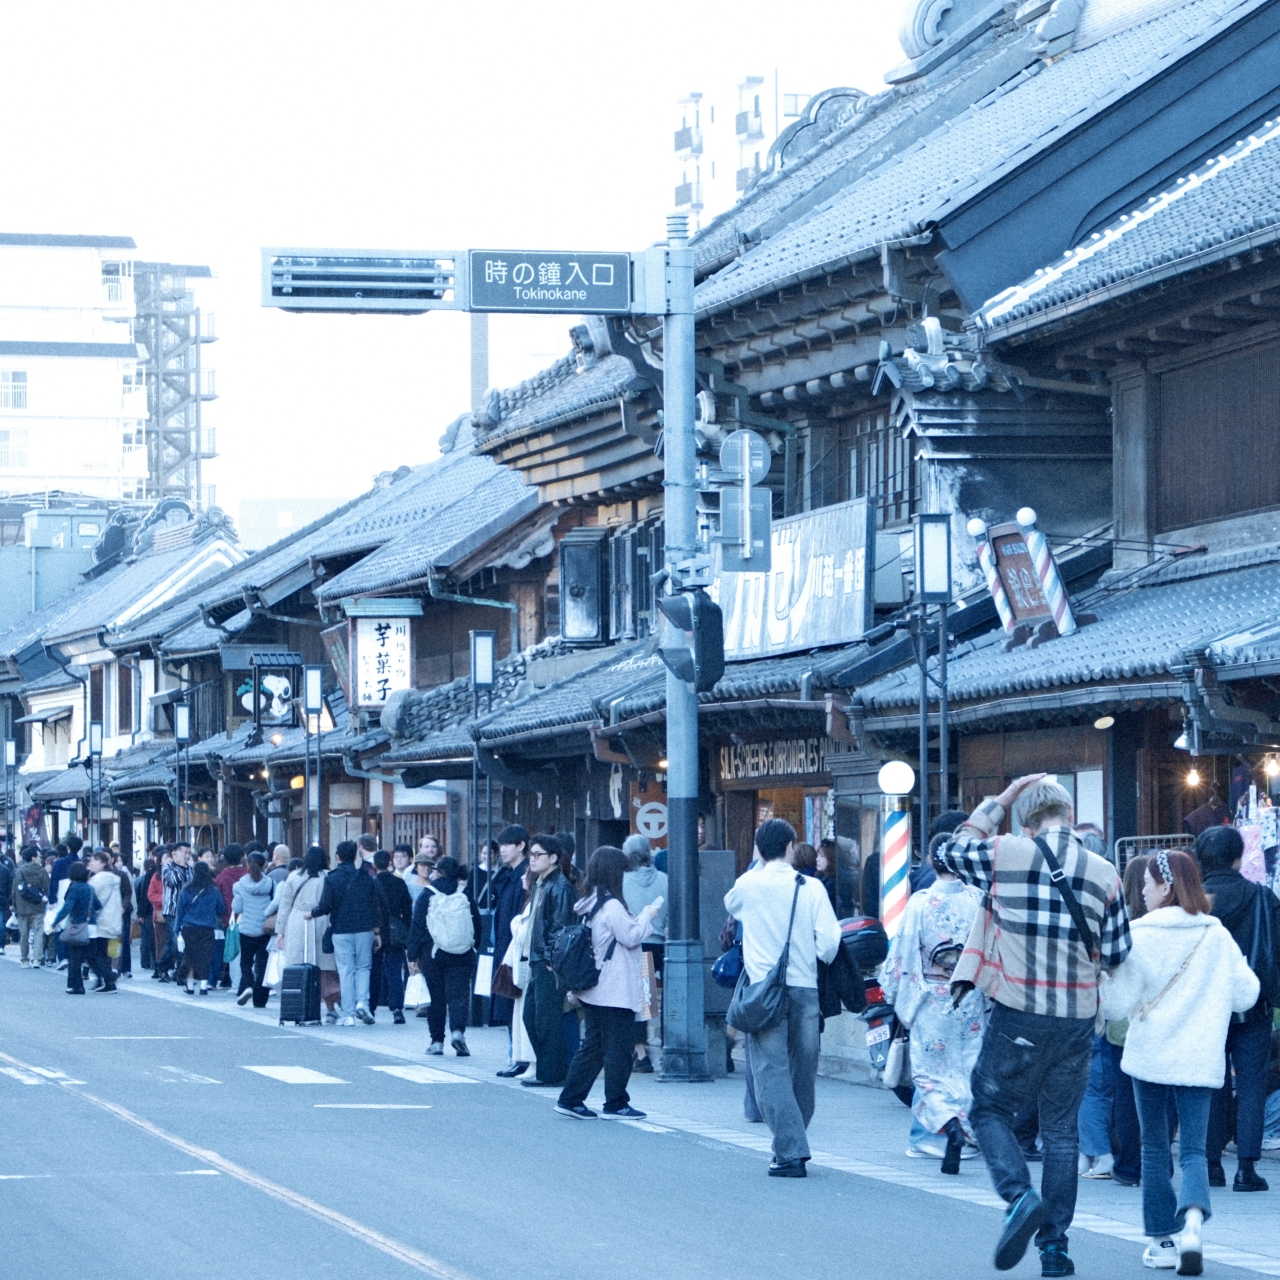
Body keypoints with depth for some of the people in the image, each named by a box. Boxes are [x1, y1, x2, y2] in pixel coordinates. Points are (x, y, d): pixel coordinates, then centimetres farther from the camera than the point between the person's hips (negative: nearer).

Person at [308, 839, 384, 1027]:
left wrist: (312, 913, 12)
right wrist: (377, 931, 13)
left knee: (345, 971, 2)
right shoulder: (366, 878, 3)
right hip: (364, 930, 2)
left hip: (341, 932, -2)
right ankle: (362, 1002, -9)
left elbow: (326, 906, -9)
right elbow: (376, 905, 5)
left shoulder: (331, 879, -5)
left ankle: (348, 1014, 0)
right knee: (363, 967, 13)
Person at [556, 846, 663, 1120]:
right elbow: (631, 937, -12)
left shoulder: (588, 904, 10)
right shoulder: (612, 906, -17)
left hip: (593, 991, 9)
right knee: (618, 1047, 0)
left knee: (593, 1045, 13)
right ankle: (615, 1104, 4)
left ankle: (570, 1099, 11)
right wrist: (647, 916, -1)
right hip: (616, 992, -9)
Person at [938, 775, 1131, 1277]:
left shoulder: (1004, 854, -6)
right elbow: (1115, 953, 7)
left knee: (990, 1110, 11)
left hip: (1018, 1014, -3)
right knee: (1060, 1128, 12)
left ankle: (1020, 1196, -15)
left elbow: (950, 853, 14)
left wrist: (996, 804, 18)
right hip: (1077, 1020, 3)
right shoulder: (1104, 874, 0)